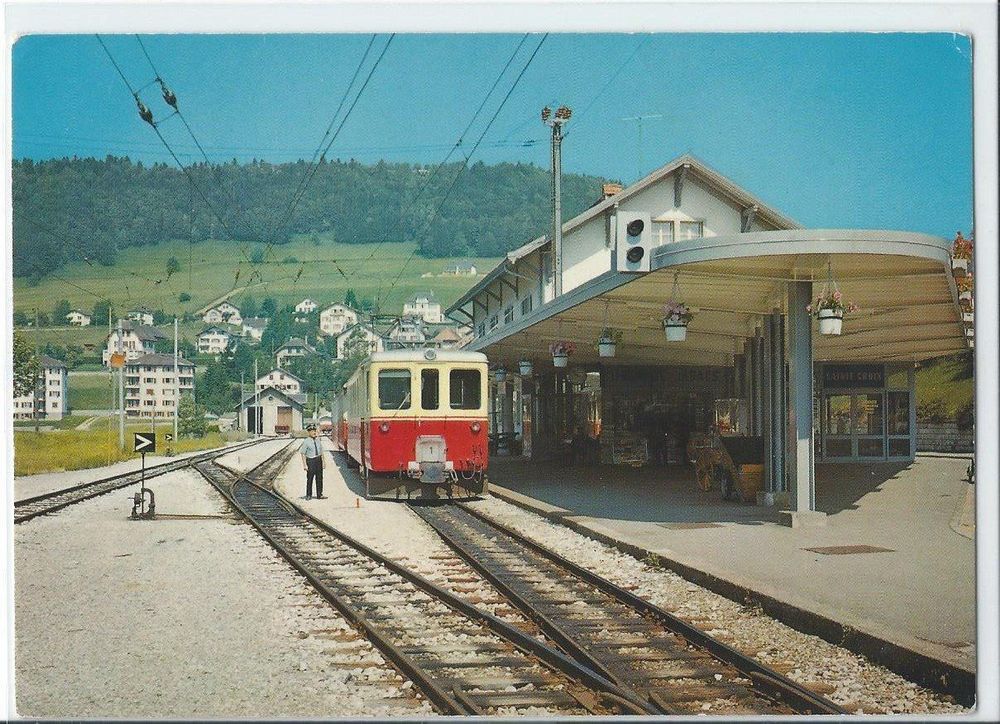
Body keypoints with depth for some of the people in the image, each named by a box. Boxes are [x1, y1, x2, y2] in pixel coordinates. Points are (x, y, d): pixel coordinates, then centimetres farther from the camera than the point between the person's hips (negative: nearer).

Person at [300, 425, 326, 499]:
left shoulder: (318, 440, 7)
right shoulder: (306, 442, -10)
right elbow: (303, 454, -9)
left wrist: (323, 460, 12)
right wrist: (305, 465, -13)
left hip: (318, 459, 5)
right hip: (310, 460, -5)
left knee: (319, 478, 9)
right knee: (310, 478, 2)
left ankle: (319, 494, 17)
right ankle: (309, 495, 14)